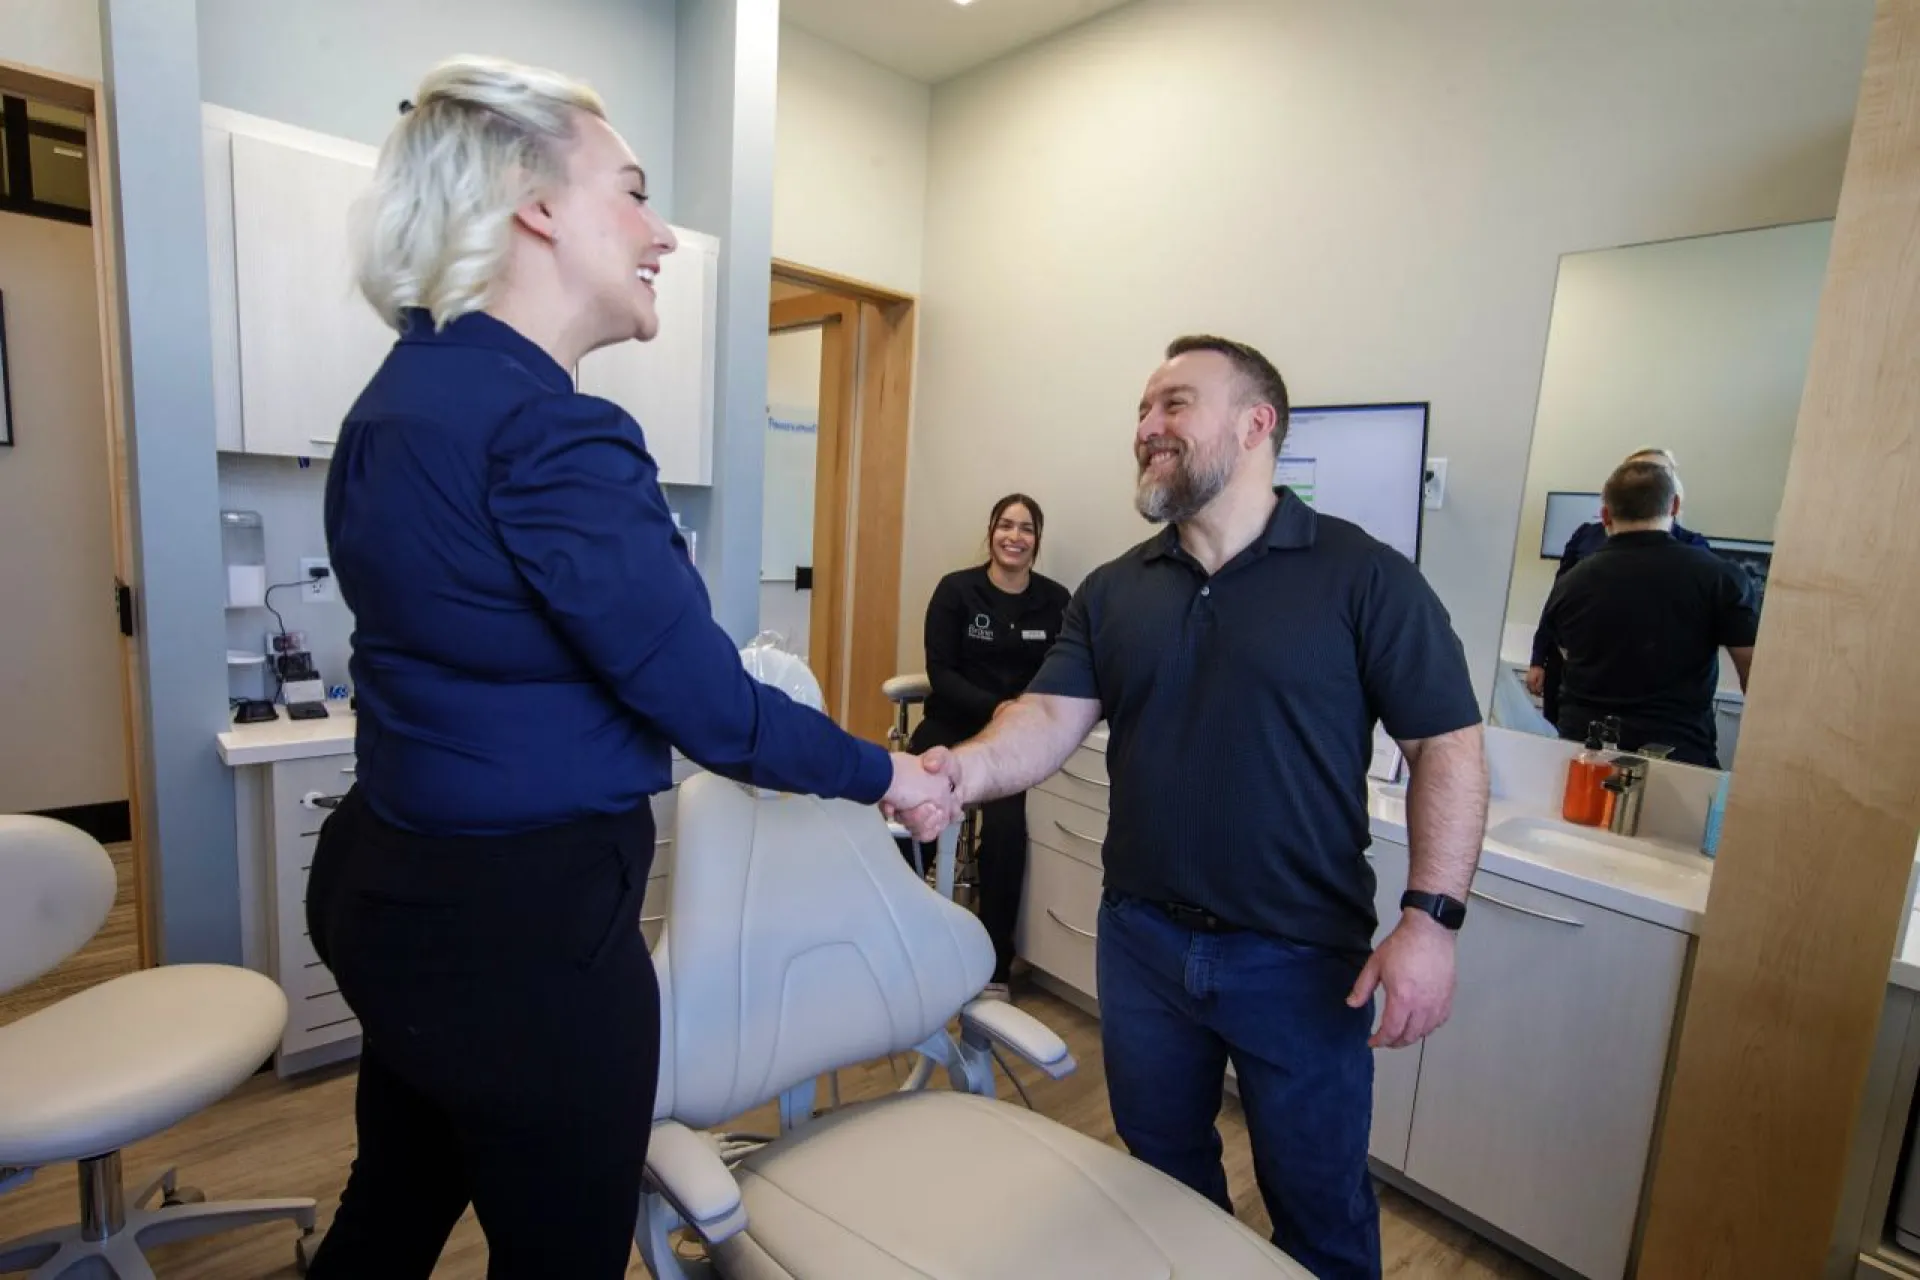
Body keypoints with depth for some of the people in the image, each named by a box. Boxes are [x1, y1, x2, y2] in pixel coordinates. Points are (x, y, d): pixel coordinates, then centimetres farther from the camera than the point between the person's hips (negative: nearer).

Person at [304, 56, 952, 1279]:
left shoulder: (403, 394, 8)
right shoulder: (548, 428, -23)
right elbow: (705, 700, -22)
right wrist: (885, 775, -7)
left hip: (399, 883, 9)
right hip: (526, 917, -9)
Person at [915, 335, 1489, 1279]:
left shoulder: (1364, 577, -9)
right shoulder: (1111, 591, 2)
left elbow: (1447, 746, -9)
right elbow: (1052, 717, -8)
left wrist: (1430, 919, -17)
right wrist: (969, 768, -28)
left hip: (1301, 955, -3)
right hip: (1142, 941, 4)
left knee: (1319, 1202, 18)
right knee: (1163, 1178, 25)